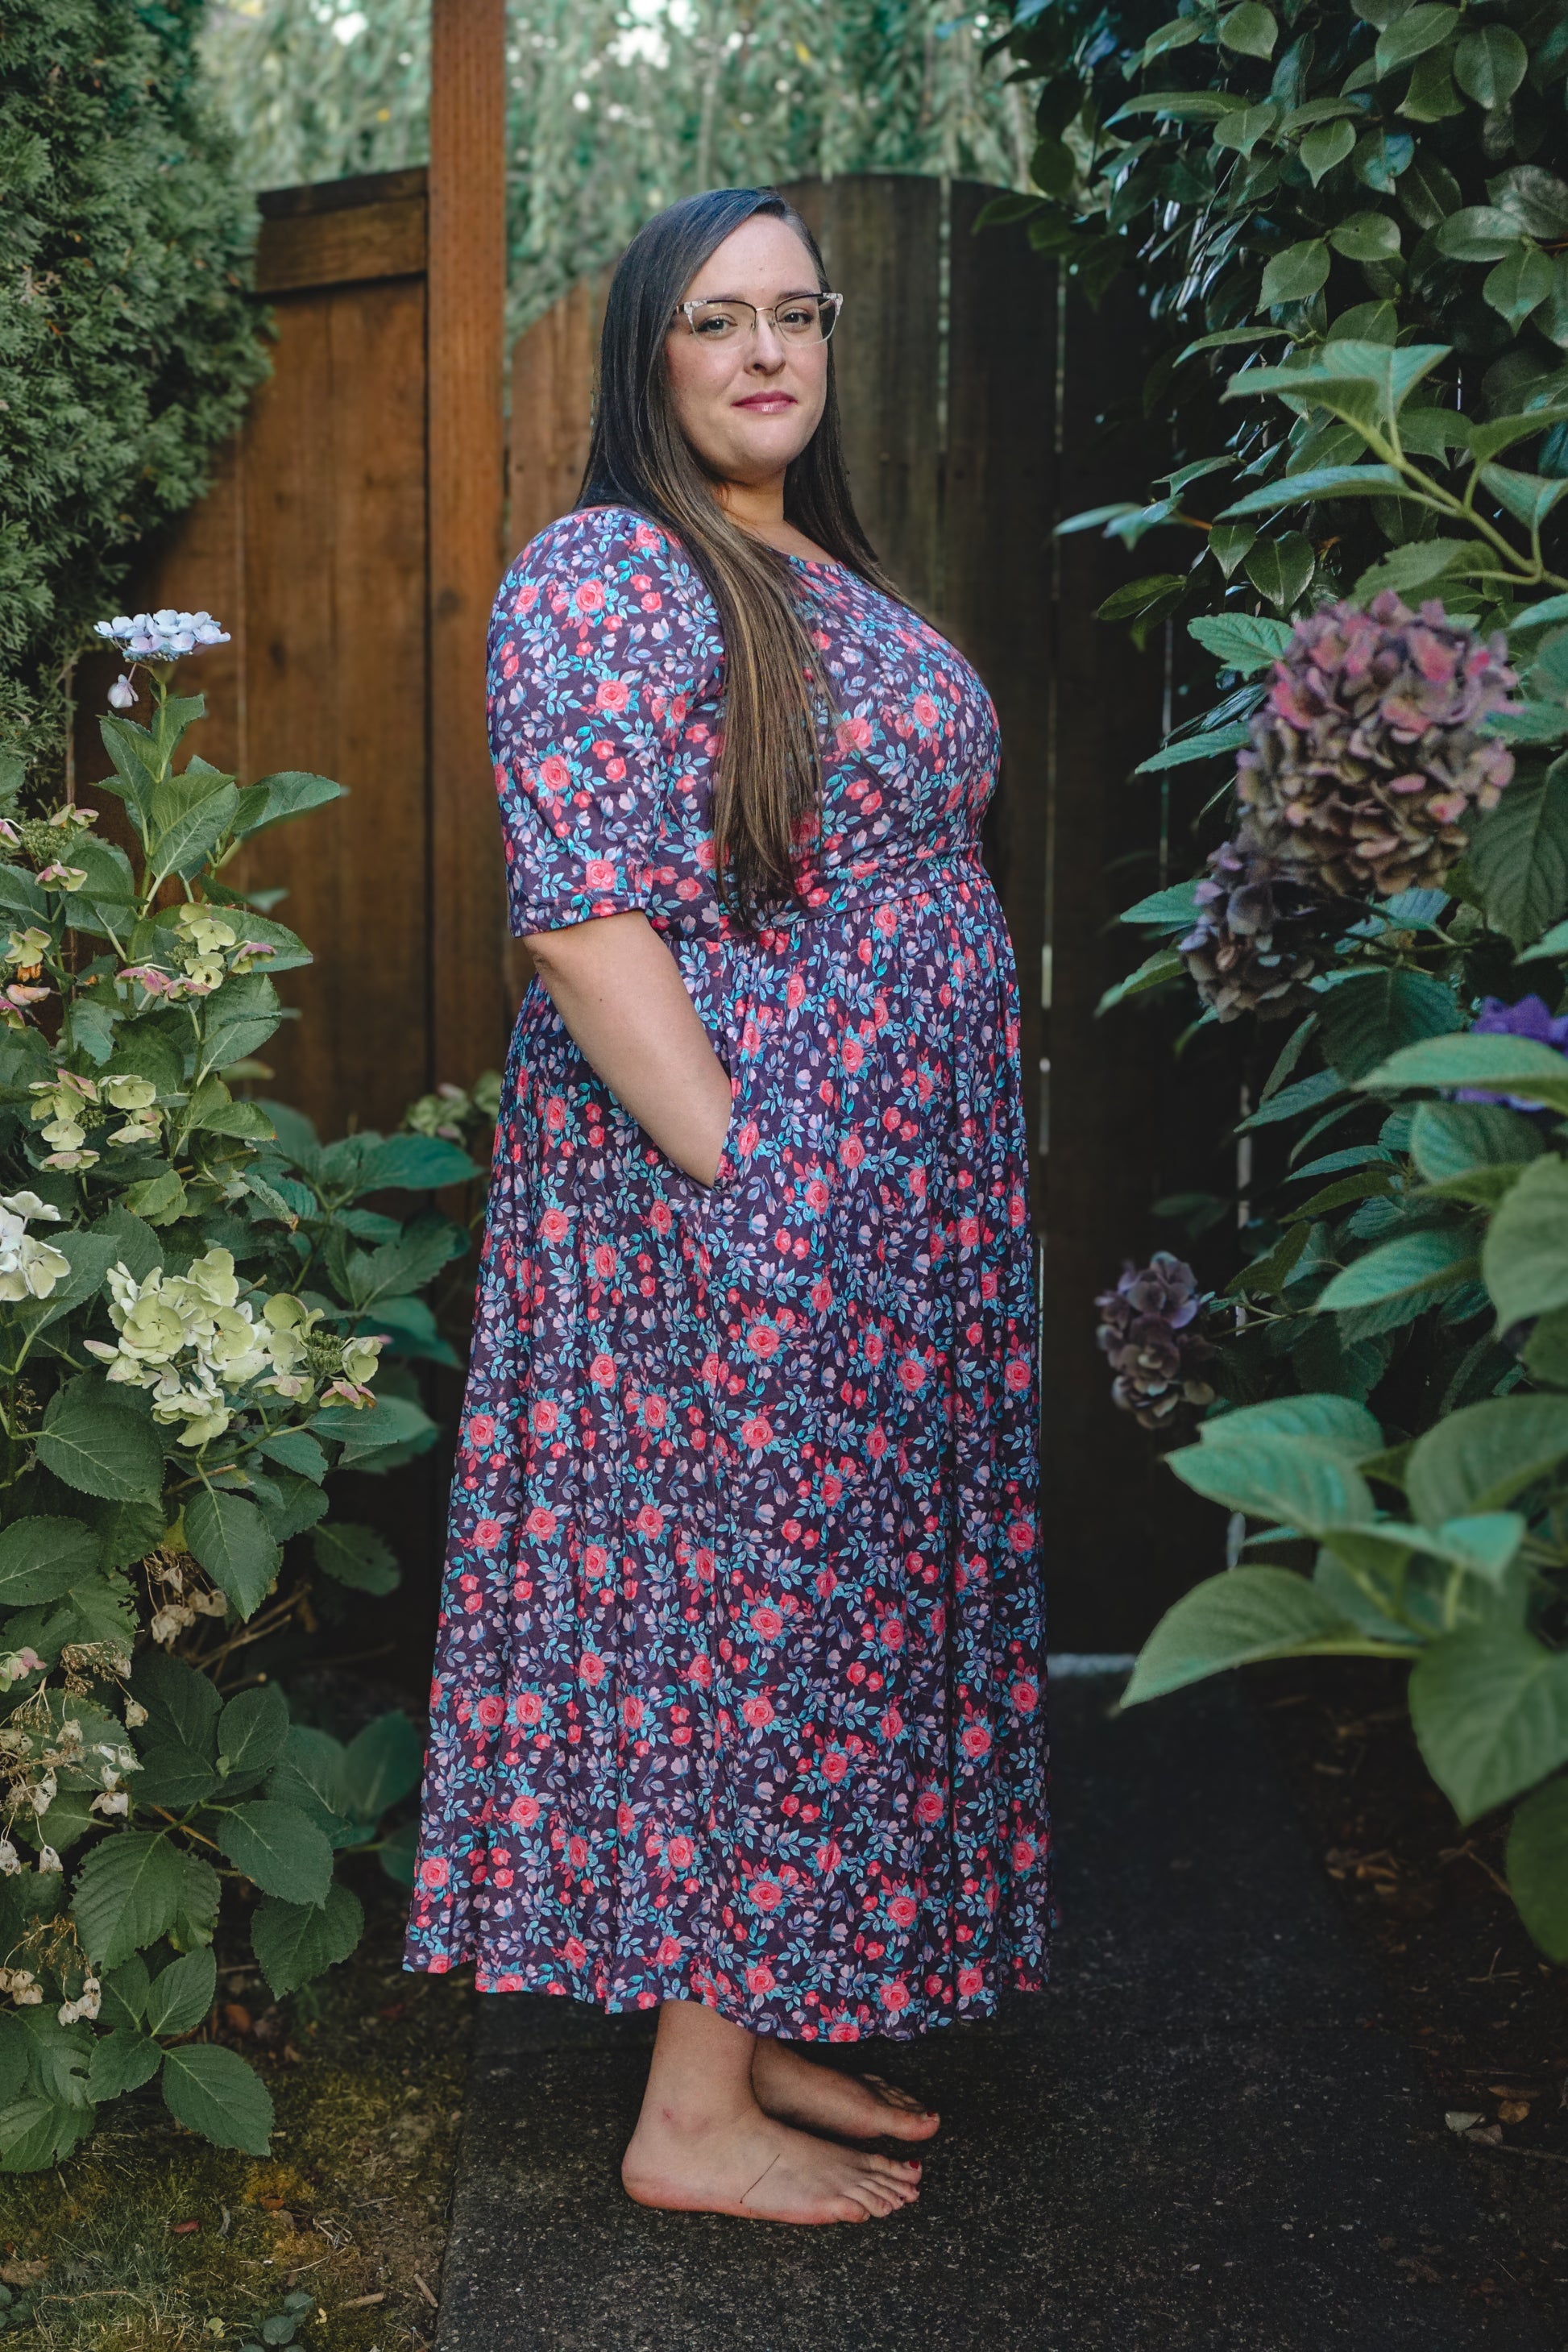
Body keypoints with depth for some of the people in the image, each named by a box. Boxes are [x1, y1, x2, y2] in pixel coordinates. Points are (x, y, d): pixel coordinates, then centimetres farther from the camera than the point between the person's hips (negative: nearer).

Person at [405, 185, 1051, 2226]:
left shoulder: (828, 577, 16)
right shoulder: (609, 579, -13)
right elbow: (585, 911, -21)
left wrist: (944, 1187, 16)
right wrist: (736, 1178, -23)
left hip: (889, 1207, 9)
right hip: (727, 1207, -9)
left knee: (820, 1606, 14)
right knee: (751, 1617, -1)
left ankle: (762, 2033, 28)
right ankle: (694, 2114, 14)